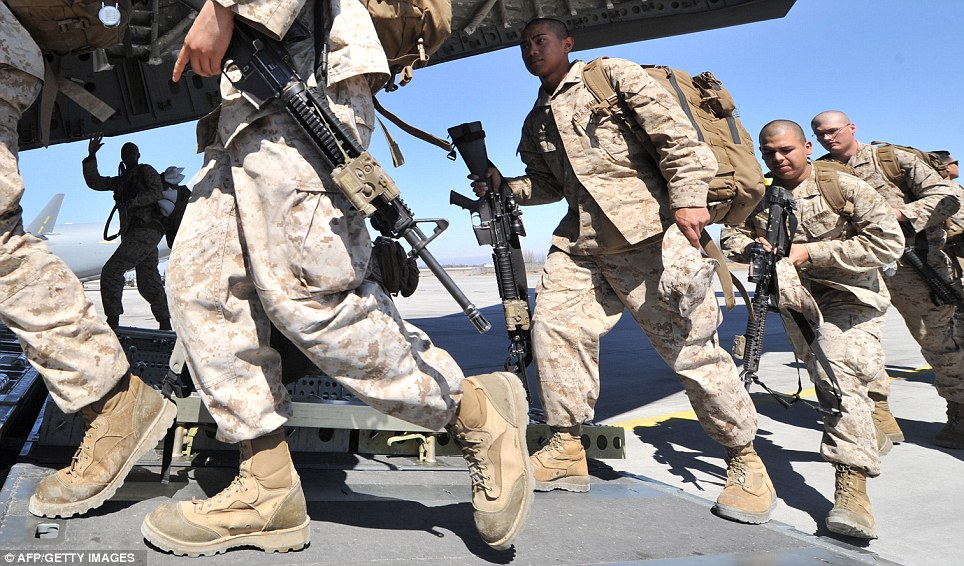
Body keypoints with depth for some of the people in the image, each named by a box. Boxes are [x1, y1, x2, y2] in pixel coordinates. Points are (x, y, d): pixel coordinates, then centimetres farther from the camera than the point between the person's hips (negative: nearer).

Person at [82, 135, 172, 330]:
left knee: (111, 270, -14)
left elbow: (157, 193, -8)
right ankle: (165, 326, 7)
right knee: (148, 284, 6)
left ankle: (112, 321, -14)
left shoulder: (146, 171, 7)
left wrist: (132, 202, -18)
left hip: (145, 230, -8)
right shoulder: (122, 180, 27)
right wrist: (91, 156, 13)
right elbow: (94, 182, 20)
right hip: (133, 232, 8)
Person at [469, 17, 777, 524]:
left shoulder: (612, 75, 1)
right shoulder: (537, 121, 20)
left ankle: (744, 460, 14)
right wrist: (505, 186, 7)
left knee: (690, 345, -3)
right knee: (554, 325, -5)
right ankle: (566, 451, 7)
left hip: (646, 230, -6)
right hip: (580, 241, 7)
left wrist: (687, 196, -17)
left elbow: (674, 130, -7)